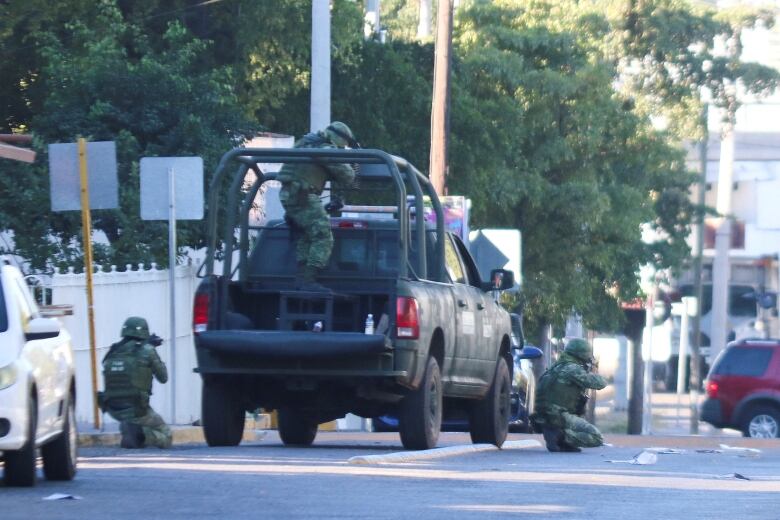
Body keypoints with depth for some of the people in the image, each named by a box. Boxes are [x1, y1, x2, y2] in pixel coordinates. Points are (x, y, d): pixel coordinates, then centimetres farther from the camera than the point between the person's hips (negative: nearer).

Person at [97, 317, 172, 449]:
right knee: (165, 434, 13)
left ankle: (127, 428, 11)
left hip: (113, 410, 5)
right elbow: (163, 377, 4)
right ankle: (139, 434, -14)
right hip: (136, 409, -5)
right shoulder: (147, 351, -8)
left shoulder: (112, 353, 4)